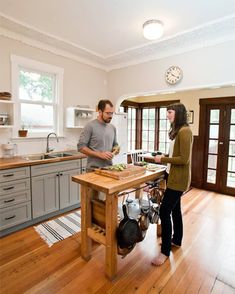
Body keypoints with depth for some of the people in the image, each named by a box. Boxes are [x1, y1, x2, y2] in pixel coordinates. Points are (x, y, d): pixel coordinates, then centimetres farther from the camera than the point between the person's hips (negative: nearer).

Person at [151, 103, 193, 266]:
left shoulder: (184, 131, -18)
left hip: (179, 179, -10)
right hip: (174, 176, 10)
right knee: (175, 209, 19)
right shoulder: (177, 131, 12)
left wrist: (163, 159, -15)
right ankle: (176, 240, 38)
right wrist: (164, 157, 3)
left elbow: (184, 159, -22)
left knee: (164, 211, -6)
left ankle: (165, 251, 10)